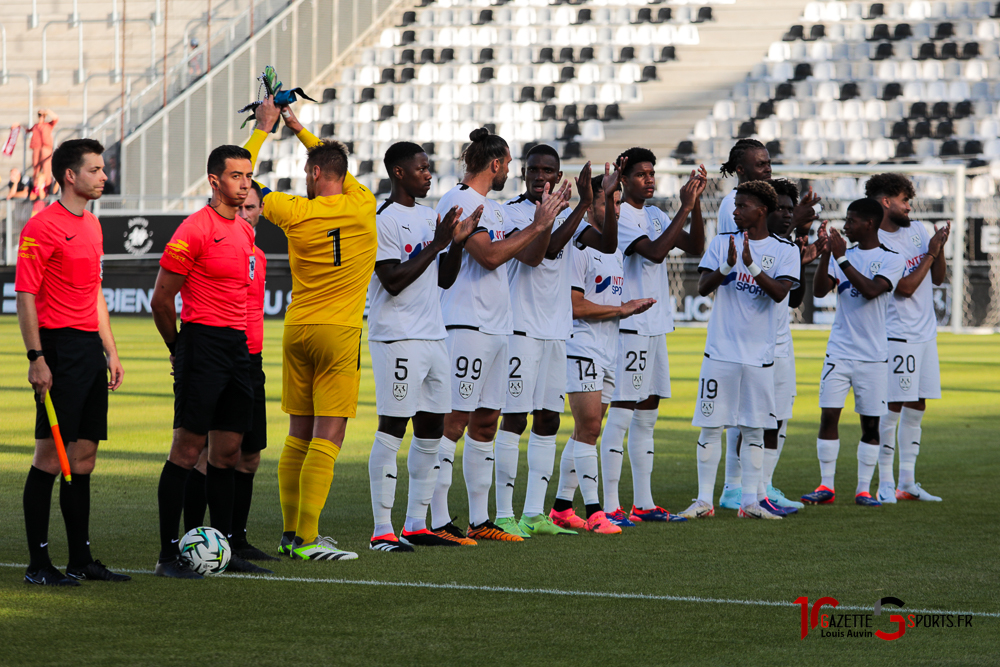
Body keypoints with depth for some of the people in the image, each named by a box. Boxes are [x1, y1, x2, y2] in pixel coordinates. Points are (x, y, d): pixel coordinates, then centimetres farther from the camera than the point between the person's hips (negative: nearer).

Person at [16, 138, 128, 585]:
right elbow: (25, 295, -13)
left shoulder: (91, 226, 17)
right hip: (59, 350, -8)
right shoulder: (43, 226, -10)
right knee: (50, 455, -7)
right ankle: (38, 564, -4)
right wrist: (36, 358, -17)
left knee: (84, 457, 10)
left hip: (90, 351, 8)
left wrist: (110, 351, 19)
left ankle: (81, 560, 15)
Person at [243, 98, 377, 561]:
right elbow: (341, 171, 23)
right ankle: (307, 539, -15)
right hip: (339, 332, -3)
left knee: (298, 436, 12)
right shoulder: (362, 206, 0)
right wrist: (299, 129, 31)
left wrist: (264, 128, 22)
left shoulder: (295, 212, -2)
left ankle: (290, 533, 15)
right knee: (328, 436, -7)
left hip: (297, 330, 3)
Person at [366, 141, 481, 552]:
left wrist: (458, 243, 2)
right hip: (398, 337, -9)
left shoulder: (430, 218, 16)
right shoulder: (384, 220, -10)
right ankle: (382, 530, -6)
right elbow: (393, 281, -17)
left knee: (432, 429, 8)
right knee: (392, 428, -8)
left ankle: (416, 525, 15)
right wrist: (435, 246, -16)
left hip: (433, 336, 9)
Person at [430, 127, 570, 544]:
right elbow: (489, 256, -19)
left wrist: (547, 218, 18)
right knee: (453, 422, -10)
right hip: (465, 326, -10)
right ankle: (438, 521, -9)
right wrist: (536, 226, -12)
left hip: (497, 327, 10)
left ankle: (480, 520, 15)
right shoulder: (458, 202, -10)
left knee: (486, 423, 11)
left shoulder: (491, 208, 19)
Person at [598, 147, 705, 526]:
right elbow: (655, 252, -23)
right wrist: (685, 208, -20)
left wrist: (695, 202, 0)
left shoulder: (654, 216, 15)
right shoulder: (620, 216, -11)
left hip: (656, 325, 9)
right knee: (621, 414, -9)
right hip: (629, 326, -9)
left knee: (647, 416, 11)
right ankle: (610, 506, -9)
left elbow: (695, 247, 10)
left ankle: (643, 503, 16)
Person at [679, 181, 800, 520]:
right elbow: (703, 287, -3)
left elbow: (779, 292, -13)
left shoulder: (785, 250, 1)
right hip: (720, 351, 1)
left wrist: (751, 266, -26)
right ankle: (704, 500, 6)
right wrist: (727, 267, -21)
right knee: (710, 425, 0)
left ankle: (750, 501, 9)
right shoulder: (722, 242, 6)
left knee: (754, 428, 4)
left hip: (759, 354, -1)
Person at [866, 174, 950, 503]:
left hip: (926, 334, 8)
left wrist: (939, 248, -5)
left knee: (916, 407, 9)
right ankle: (885, 484, -2)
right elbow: (905, 288, -17)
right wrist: (931, 253, -11)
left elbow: (938, 278, 13)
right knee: (893, 408, -7)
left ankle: (907, 482, 14)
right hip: (897, 336, -8)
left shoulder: (917, 230, 11)